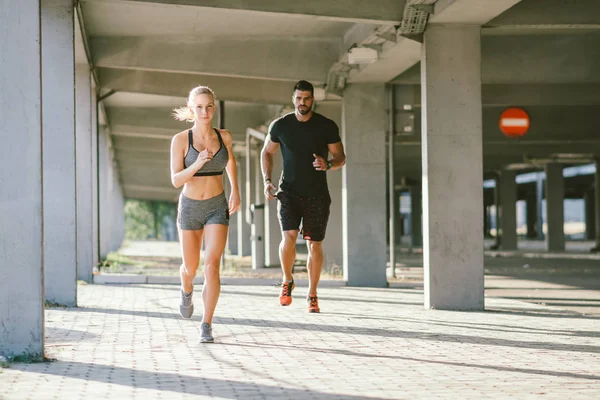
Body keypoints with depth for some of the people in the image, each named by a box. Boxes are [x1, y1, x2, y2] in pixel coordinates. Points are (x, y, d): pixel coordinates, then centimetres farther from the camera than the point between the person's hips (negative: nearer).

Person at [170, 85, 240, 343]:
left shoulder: (224, 137, -3)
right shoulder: (181, 140, -12)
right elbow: (176, 180, -14)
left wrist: (235, 191, 16)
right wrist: (197, 164, -30)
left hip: (218, 207, 0)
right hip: (190, 208, 0)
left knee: (212, 265, -17)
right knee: (191, 267, 16)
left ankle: (206, 326, -12)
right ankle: (187, 291, 52)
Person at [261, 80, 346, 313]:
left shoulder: (327, 126, -3)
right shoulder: (280, 125, 0)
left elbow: (341, 157, 2)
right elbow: (267, 152, 13)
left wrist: (328, 165, -21)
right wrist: (267, 180, 0)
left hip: (317, 195, 0)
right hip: (289, 192, 0)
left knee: (314, 244, 2)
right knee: (289, 237, -18)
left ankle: (312, 296, 16)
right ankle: (287, 281, 8)